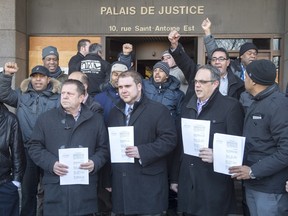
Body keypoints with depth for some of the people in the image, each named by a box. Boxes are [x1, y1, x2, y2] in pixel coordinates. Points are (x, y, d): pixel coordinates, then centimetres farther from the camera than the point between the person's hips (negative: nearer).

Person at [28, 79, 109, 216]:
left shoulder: (96, 119, 9)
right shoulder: (46, 118, 7)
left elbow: (103, 148, 10)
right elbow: (35, 147, 6)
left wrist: (95, 163, -9)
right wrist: (51, 164, -10)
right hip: (55, 188, 0)